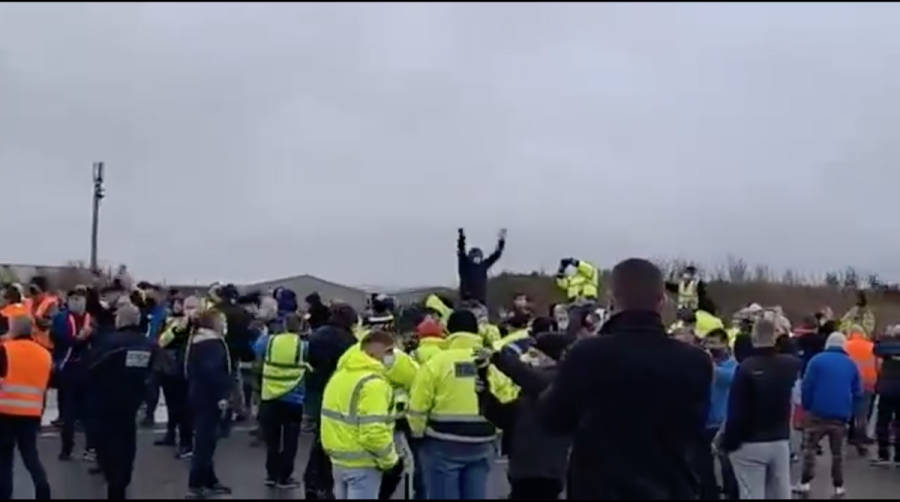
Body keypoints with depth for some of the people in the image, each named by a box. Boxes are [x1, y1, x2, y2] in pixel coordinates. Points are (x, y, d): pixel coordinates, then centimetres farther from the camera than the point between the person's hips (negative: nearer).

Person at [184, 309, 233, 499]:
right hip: (209, 398, -10)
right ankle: (195, 485, -3)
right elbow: (212, 372, -26)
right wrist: (221, 396, -23)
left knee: (205, 440, 15)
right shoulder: (213, 343, -16)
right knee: (205, 441, -6)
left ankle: (209, 481, 23)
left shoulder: (196, 340, 14)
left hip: (198, 395, 10)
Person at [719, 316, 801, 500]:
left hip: (749, 444, -5)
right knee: (781, 494, 13)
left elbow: (736, 411, -18)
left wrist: (726, 442, -7)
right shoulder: (790, 364, -1)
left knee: (752, 496, 0)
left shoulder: (746, 368, -19)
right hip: (781, 441, 5)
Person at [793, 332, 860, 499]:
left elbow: (806, 386, -7)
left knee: (809, 447, 6)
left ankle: (805, 483, 1)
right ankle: (838, 486, 12)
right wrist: (849, 411, 15)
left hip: (818, 412, -3)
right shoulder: (851, 364, 7)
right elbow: (857, 393, 7)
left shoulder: (817, 360, -3)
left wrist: (806, 407, 3)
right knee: (837, 451, 13)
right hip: (840, 415, 3)